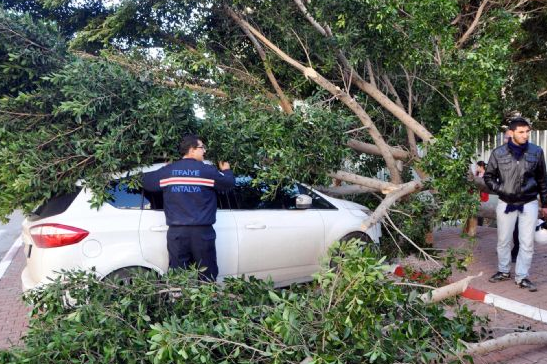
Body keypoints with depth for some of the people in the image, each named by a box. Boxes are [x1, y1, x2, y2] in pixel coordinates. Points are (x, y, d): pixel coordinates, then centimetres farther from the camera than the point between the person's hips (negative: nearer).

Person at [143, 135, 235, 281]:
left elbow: (146, 182, 14)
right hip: (202, 231, -2)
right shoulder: (207, 170, -6)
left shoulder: (168, 170, 2)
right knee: (206, 277, 8)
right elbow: (229, 183, 4)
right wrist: (226, 171, 27)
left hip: (176, 232, 3)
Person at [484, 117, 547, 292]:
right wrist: (499, 189, -8)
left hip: (529, 204, 0)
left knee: (527, 243, 3)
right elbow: (488, 176, 6)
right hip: (506, 204, 0)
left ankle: (522, 277, 15)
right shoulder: (498, 153, -7)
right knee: (503, 241, 11)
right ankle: (503, 271, 29)